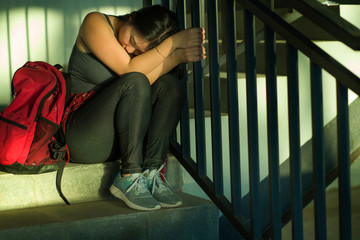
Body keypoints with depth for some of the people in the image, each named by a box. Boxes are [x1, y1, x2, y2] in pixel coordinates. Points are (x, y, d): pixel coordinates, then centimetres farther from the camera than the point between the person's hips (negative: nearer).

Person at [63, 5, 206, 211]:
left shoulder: (143, 49, 6)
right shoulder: (96, 23, -9)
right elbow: (128, 70, -20)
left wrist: (178, 57, -24)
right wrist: (174, 42, -20)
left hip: (120, 137, 6)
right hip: (83, 138, -6)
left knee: (169, 84, -13)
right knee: (135, 83, -28)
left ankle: (150, 173, -22)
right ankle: (129, 178, -27)